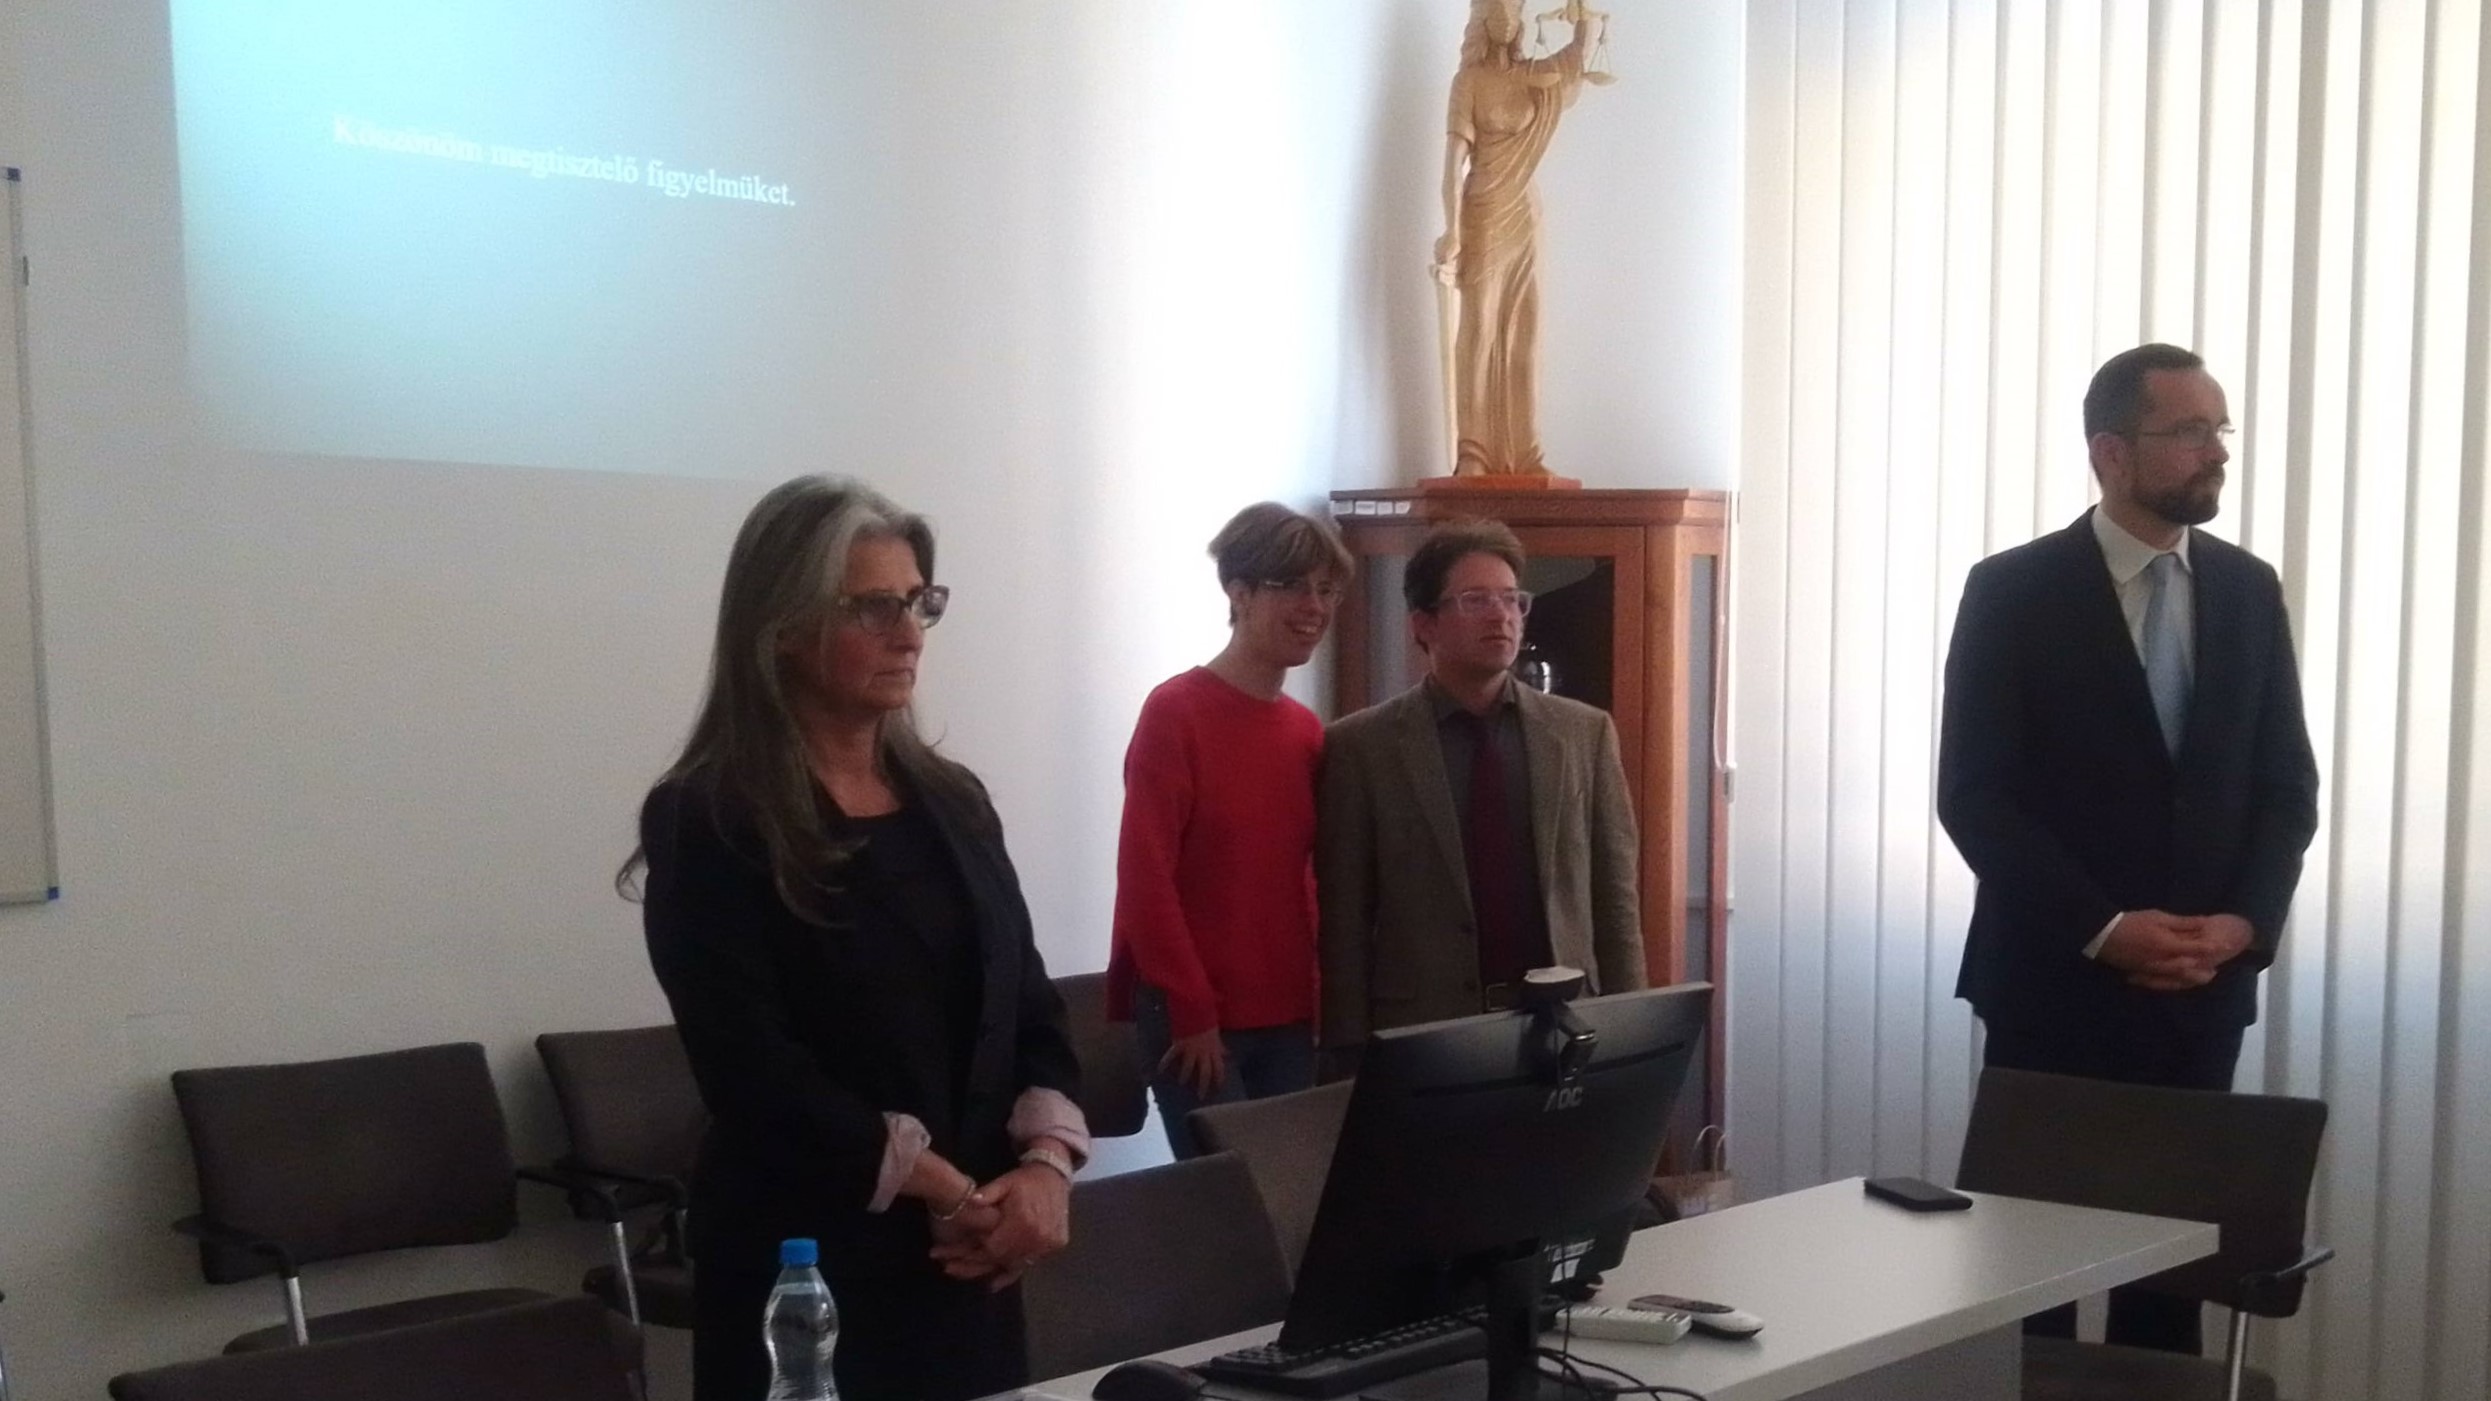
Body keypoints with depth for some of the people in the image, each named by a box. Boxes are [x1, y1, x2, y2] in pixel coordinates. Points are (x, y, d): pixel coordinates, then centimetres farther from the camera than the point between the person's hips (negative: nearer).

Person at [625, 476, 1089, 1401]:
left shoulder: (952, 800, 10)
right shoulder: (706, 824, -9)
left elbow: (1027, 1001, 9)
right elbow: (757, 1072, -15)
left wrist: (1046, 1163, -9)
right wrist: (953, 1192, -14)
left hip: (970, 1261, 6)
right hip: (810, 1268, -5)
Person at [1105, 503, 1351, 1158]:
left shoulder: (1308, 731, 10)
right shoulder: (1175, 712, -10)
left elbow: (1307, 875, 13)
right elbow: (1144, 875, -13)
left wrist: (1320, 1001, 5)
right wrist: (1192, 1013, -13)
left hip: (1287, 1018, 6)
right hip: (1192, 1019, -6)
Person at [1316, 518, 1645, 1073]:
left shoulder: (1585, 733, 6)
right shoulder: (1360, 747, -1)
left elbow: (1614, 900, 7)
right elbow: (1344, 920, -2)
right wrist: (1350, 1055, -6)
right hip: (1420, 1034, -2)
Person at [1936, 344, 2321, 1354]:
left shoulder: (2249, 590, 7)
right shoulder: (2014, 591, -6)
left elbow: (2287, 783, 9)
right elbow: (1972, 794, -9)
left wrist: (2246, 921, -8)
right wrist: (2101, 928, -16)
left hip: (2205, 985, 4)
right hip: (2055, 978, -3)